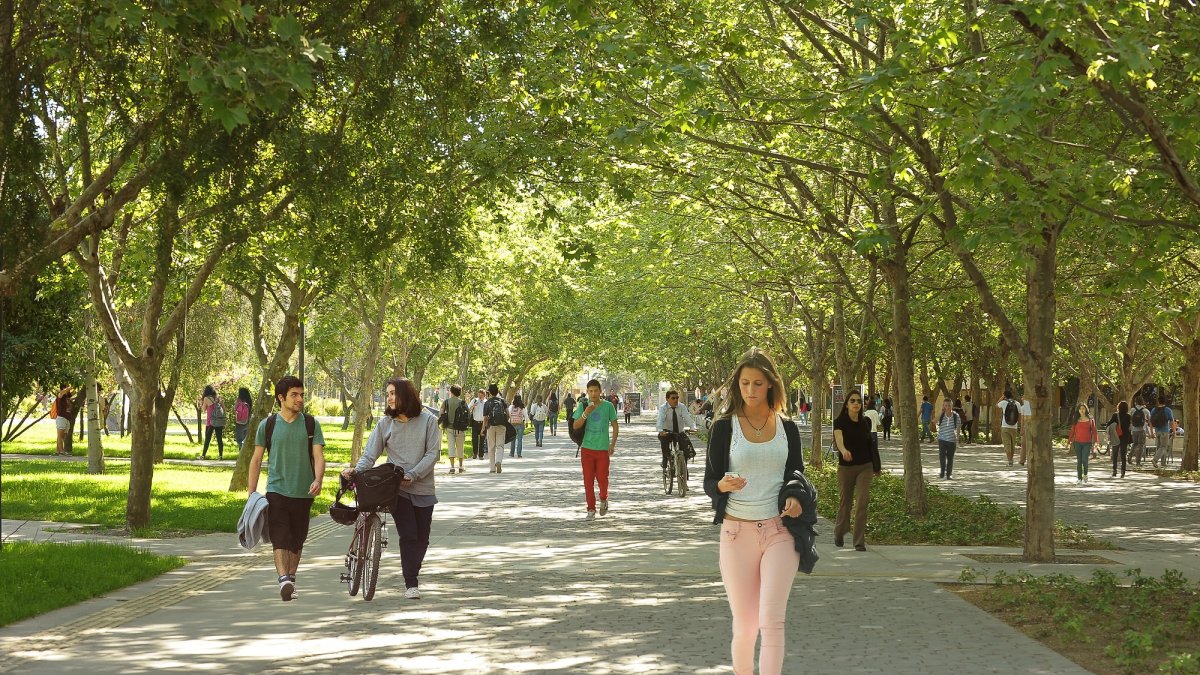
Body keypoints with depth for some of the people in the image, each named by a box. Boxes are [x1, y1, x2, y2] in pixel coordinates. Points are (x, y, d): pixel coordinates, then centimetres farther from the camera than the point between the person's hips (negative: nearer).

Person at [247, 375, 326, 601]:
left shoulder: (311, 424, 4)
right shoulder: (268, 424, 3)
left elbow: (318, 456, -2)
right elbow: (256, 459, 8)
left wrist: (318, 479, -21)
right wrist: (251, 491, 3)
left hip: (303, 492, 2)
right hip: (276, 490, -2)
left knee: (297, 540, 11)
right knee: (280, 538, -14)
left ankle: (291, 578, 25)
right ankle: (283, 579, -23)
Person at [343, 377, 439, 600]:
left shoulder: (428, 420, -3)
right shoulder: (385, 423, 2)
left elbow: (433, 453, -6)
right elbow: (370, 454, 0)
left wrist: (412, 475, -16)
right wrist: (356, 470, -19)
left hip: (423, 488, 0)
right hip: (397, 489, 0)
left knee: (422, 539, 7)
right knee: (408, 535, -11)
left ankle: (413, 573, 32)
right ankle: (411, 584, -3)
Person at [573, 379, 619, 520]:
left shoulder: (608, 406, -1)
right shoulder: (583, 406, 0)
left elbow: (614, 426, 7)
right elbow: (575, 426, -4)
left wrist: (613, 444, -2)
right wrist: (586, 413, -20)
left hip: (603, 449, -1)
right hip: (587, 448, 1)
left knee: (602, 478, -1)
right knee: (588, 480, 0)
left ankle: (603, 499, 29)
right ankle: (591, 509, 9)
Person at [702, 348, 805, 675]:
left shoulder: (787, 428, 7)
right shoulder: (724, 426, 0)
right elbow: (709, 482, 2)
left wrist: (796, 499, -7)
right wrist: (724, 485, -22)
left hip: (779, 532, 1)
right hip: (737, 532, -1)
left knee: (772, 620, -12)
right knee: (744, 625, 4)